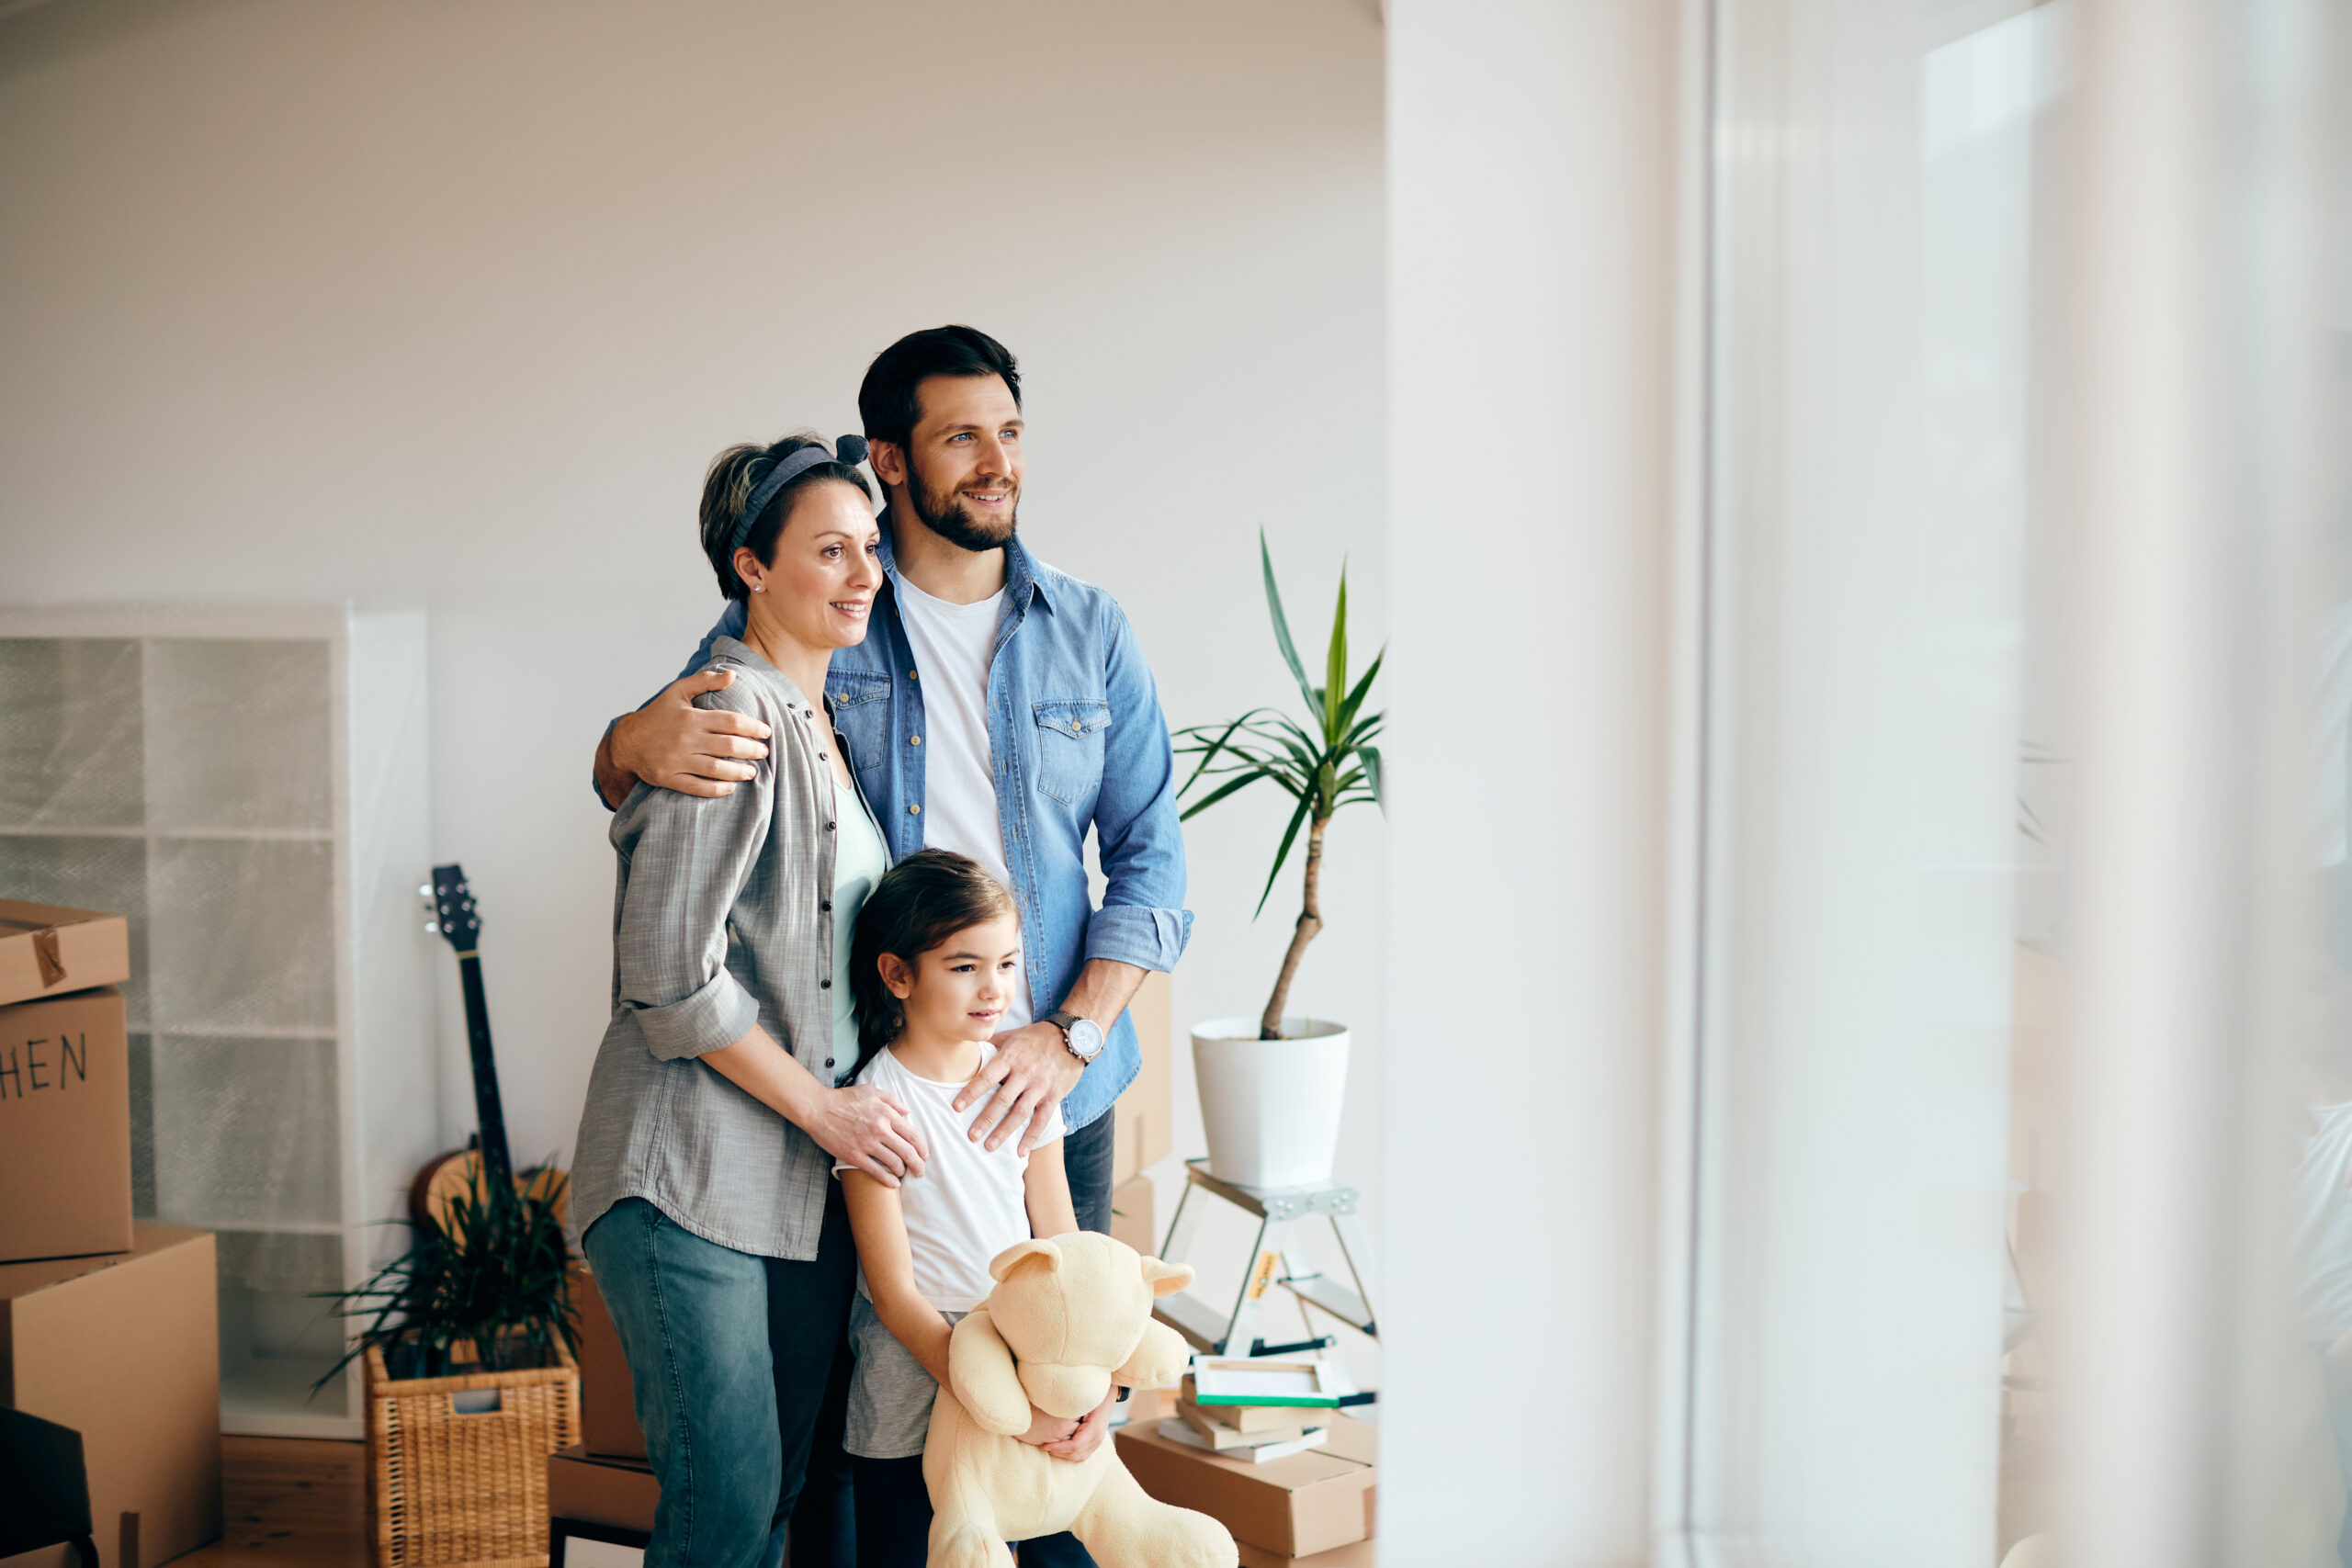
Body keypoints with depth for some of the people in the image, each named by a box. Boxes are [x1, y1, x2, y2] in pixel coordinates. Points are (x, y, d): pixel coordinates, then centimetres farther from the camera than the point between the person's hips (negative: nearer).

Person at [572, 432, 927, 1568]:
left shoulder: (829, 727, 16)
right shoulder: (731, 714, -12)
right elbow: (670, 972, -18)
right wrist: (822, 1105, -12)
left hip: (809, 1178, 9)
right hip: (691, 1176, -9)